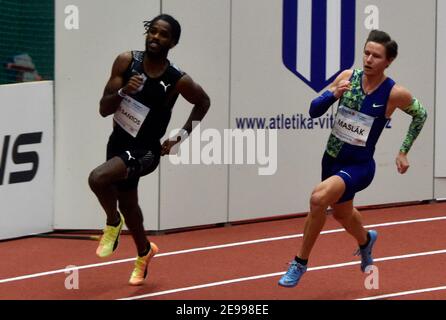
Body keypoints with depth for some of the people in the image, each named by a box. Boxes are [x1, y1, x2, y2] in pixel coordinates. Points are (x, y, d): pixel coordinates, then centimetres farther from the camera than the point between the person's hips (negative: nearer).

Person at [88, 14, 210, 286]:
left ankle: (113, 222, 1)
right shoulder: (126, 62, -11)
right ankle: (144, 251, 52)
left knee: (98, 178, -30)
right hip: (118, 141, 5)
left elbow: (204, 102, 3)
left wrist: (183, 135, -2)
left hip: (145, 150, -5)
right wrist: (123, 91, -30)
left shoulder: (178, 81, -19)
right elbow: (104, 109, -11)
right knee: (127, 202, 24)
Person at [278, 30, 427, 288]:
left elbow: (420, 115, 4)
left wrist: (403, 152, 5)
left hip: (359, 166, -5)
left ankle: (301, 262, -12)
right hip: (332, 159, 5)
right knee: (342, 213, 27)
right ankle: (366, 240, 64)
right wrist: (333, 94, -25)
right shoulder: (348, 77, -7)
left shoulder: (395, 94, -16)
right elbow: (314, 111, -6)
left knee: (319, 197, -30)